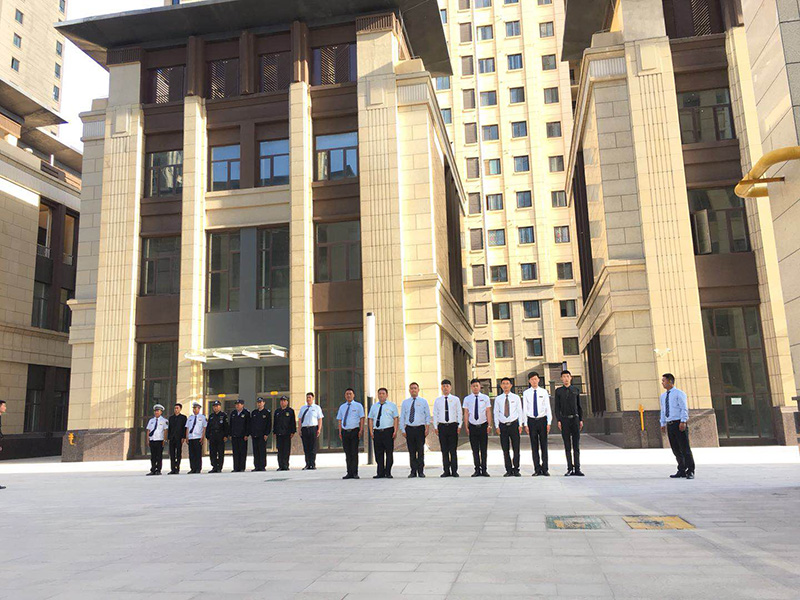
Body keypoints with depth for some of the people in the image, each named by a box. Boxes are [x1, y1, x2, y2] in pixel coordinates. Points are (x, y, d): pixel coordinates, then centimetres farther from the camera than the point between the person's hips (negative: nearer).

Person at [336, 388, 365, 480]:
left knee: (354, 453, -4)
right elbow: (339, 420, 14)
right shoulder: (342, 407, 14)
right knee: (347, 453, 6)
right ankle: (349, 473, 11)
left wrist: (361, 430, -10)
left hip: (354, 431, -4)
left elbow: (362, 418, 0)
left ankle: (355, 473, 1)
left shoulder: (358, 406, 4)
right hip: (345, 431, 4)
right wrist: (340, 432, 4)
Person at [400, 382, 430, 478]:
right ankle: (413, 471, 8)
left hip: (420, 428, -1)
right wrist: (403, 430, 2)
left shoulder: (423, 401, 7)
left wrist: (427, 428, -4)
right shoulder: (405, 402, 10)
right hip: (409, 429, 1)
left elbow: (428, 416, 6)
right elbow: (402, 417, 10)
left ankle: (421, 471, 6)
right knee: (411, 451, 2)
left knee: (420, 451, -1)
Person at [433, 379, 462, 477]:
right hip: (442, 426, 1)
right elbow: (435, 414, 9)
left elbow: (459, 413, 5)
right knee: (444, 450, 4)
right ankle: (446, 471, 9)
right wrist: (435, 427, 2)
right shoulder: (437, 400, 8)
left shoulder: (455, 399, 5)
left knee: (453, 449, 0)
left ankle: (454, 471, 5)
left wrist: (459, 425, -2)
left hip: (453, 425, -1)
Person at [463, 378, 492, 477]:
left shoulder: (485, 398, 4)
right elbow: (466, 413, 4)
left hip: (483, 425, 0)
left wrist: (489, 425, -6)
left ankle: (484, 470, 11)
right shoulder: (467, 399, 5)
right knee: (475, 450, 4)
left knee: (484, 449, 3)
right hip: (472, 426, 1)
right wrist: (466, 427, -1)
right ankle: (477, 470, 10)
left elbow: (488, 412, 2)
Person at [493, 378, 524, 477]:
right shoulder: (498, 399, 8)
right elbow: (496, 413, 9)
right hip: (503, 425, 1)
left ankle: (516, 469, 8)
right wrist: (497, 426, 1)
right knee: (505, 449, 2)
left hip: (514, 424, -1)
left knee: (516, 448, 0)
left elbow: (520, 411, 6)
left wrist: (520, 425, -2)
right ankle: (509, 470, 8)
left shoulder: (516, 397, 5)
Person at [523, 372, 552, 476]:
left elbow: (548, 407, 3)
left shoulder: (544, 392, 3)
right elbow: (524, 409, 4)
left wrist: (549, 422, -4)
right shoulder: (526, 393, 4)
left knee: (544, 444, 3)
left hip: (542, 420, 0)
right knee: (534, 445, 3)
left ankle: (545, 469, 9)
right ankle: (537, 469, 9)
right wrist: (526, 424, -1)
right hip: (531, 420, 0)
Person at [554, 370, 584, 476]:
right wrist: (558, 421, -7)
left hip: (575, 419, 1)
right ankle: (570, 469, 4)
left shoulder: (576, 390, 9)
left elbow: (579, 406, 10)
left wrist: (581, 420, 2)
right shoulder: (558, 391, 5)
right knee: (567, 446, 1)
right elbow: (557, 407, 2)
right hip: (564, 420, -1)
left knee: (576, 445, -1)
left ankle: (577, 469, 0)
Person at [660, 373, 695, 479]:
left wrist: (683, 422, -20)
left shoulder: (679, 394, -4)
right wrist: (663, 424, 14)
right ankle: (681, 471, 16)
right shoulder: (663, 396, 17)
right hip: (669, 425, 7)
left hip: (679, 424, -7)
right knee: (676, 450, 9)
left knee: (685, 448, -4)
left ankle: (690, 472, 3)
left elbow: (684, 409, -10)